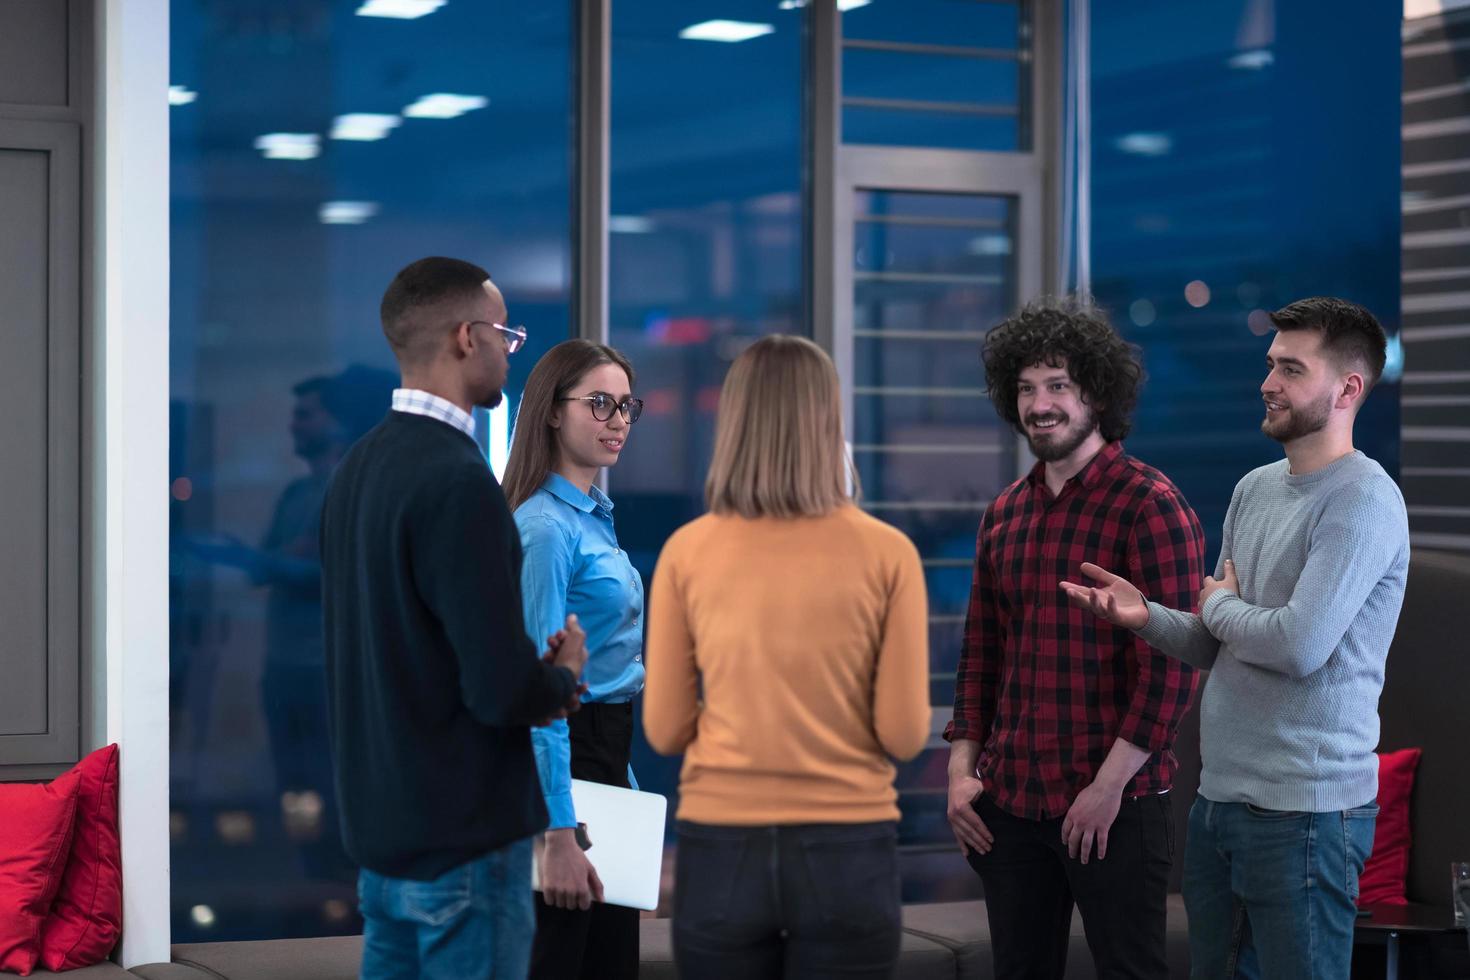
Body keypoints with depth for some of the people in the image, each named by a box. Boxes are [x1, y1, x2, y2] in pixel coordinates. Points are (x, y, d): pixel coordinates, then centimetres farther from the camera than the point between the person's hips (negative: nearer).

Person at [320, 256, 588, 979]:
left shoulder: (357, 467, 7)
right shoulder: (458, 481, -20)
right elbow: (503, 691, -23)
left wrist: (532, 681, 11)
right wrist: (563, 676, -2)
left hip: (378, 830, 8)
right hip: (463, 839, -8)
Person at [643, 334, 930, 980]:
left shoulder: (687, 551, -3)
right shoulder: (886, 553, -5)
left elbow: (665, 729, 2)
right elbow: (905, 732, -5)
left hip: (722, 851, 1)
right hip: (846, 853, -1)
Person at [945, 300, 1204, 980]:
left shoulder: (1149, 507, -9)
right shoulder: (1004, 513, 12)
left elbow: (1171, 666, -14)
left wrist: (1109, 785, -17)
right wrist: (963, 769, 7)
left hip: (1114, 804, -6)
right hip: (1009, 803, 6)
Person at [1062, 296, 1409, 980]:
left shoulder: (1362, 499, -13)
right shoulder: (1254, 489, 12)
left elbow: (1299, 646, -24)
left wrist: (1218, 604, -5)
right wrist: (1146, 615, -4)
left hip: (1304, 808, -8)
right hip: (1219, 796, 8)